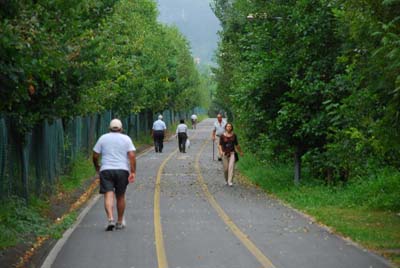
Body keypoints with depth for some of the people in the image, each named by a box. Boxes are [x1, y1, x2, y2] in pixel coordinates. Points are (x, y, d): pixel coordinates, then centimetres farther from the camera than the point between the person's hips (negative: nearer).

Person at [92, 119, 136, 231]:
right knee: (120, 196, 12)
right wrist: (133, 172, -7)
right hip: (122, 170, 1)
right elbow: (132, 155, -5)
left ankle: (110, 219, -28)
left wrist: (97, 167, 23)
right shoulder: (126, 139, 6)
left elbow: (95, 155, 6)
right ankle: (120, 222, 21)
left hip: (106, 170, -1)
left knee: (108, 195, -9)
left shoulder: (103, 138, 8)